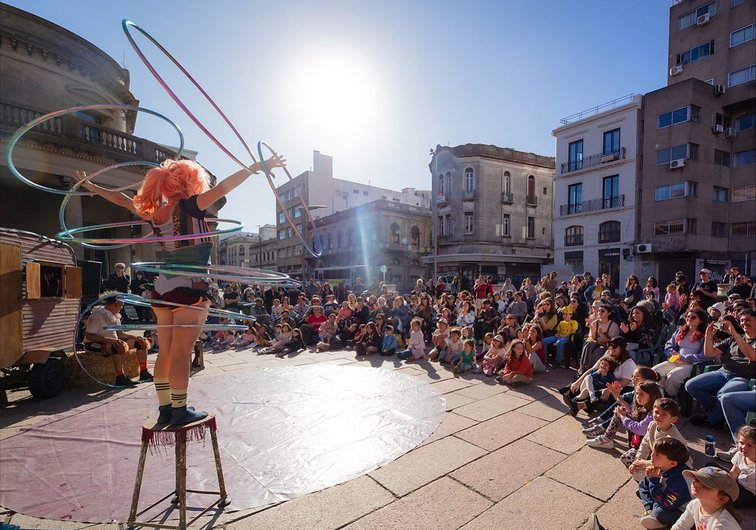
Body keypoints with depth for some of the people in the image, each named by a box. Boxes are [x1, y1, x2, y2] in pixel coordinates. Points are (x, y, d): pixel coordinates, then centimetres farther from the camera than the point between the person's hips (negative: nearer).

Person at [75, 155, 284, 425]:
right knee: (181, 353, -3)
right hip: (189, 288, -7)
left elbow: (123, 200, 22)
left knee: (165, 352, 11)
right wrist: (257, 167, -23)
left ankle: (165, 409, 20)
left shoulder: (155, 213, 9)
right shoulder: (189, 206, -9)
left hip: (163, 287, 7)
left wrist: (90, 186, 39)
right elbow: (222, 187, -19)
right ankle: (180, 411, 5)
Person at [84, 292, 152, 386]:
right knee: (120, 347, -39)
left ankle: (144, 373, 0)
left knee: (141, 342, 1)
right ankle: (120, 378, -34)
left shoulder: (114, 316, 10)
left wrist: (135, 337, 1)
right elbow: (89, 336, -26)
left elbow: (119, 333, 16)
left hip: (112, 342, 9)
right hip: (94, 344, -9)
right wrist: (111, 340, -36)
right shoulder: (97, 316, -18)